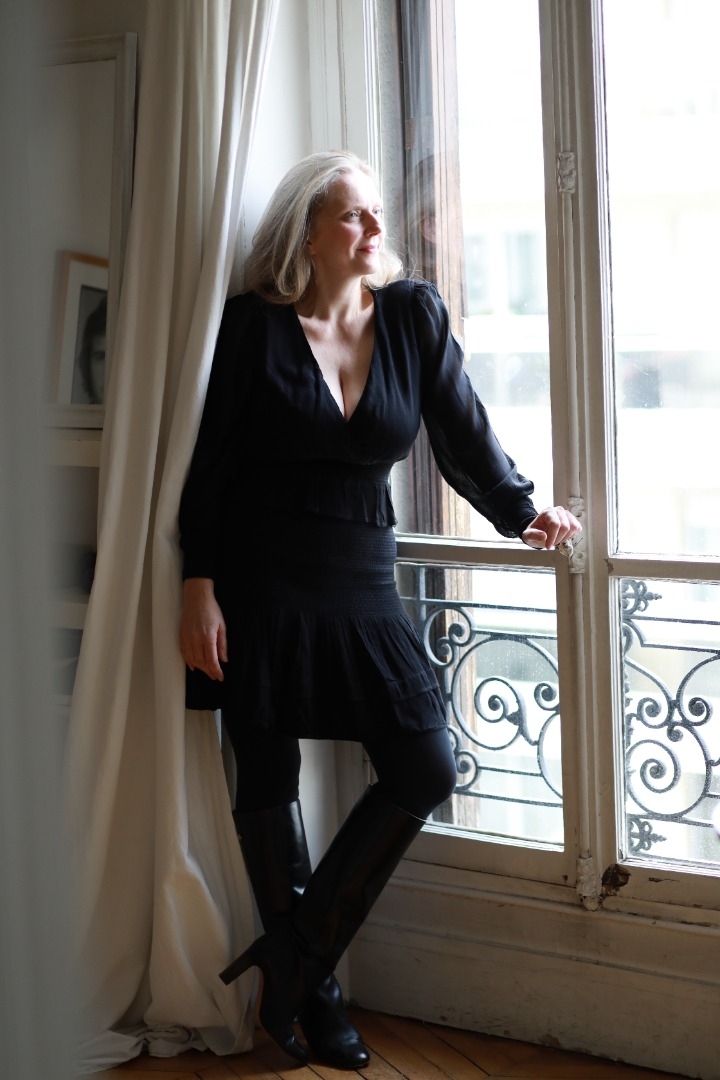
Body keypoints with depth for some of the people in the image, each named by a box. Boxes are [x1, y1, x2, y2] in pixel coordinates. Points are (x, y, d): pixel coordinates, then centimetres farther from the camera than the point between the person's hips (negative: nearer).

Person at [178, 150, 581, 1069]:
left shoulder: (413, 314, 4)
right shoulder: (254, 325, -4)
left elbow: (462, 432, 13)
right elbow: (206, 463, -4)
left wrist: (519, 513, 13)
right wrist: (199, 585, -9)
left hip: (362, 582, 4)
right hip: (260, 585, -3)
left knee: (426, 772, -5)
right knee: (267, 777, 3)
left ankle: (295, 955, 9)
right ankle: (308, 990, 20)